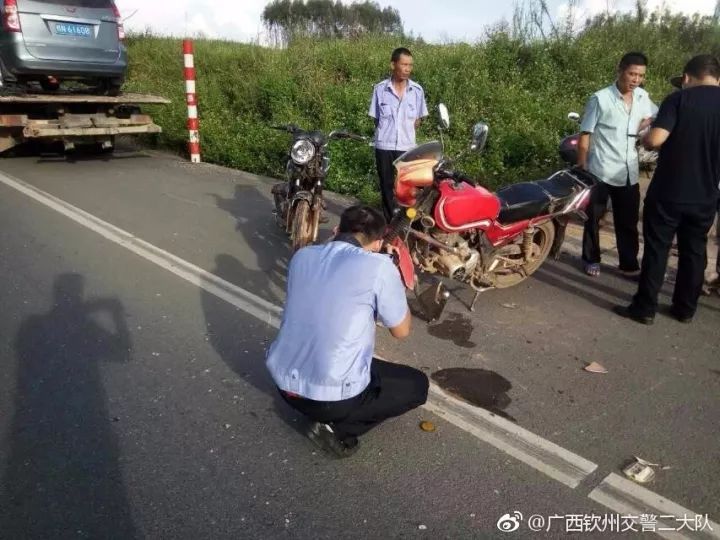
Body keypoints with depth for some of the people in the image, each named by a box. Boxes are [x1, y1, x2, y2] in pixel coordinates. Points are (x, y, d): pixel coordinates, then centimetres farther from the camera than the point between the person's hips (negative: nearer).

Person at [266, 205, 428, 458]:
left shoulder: (302, 256, 1)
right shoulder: (378, 266, -16)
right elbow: (401, 331, -3)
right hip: (332, 394, -7)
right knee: (417, 385, 17)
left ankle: (328, 416, 17)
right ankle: (338, 428, 4)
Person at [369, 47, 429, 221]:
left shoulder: (417, 90, 0)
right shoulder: (380, 89, -2)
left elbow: (417, 119, 10)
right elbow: (376, 118, 6)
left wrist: (406, 133, 3)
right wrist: (387, 133, 0)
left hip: (407, 146, 0)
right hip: (384, 146, 0)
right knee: (386, 186, 7)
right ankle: (389, 222, 17)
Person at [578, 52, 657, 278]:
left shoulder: (643, 97, 4)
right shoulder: (600, 99, -11)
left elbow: (652, 117, 25)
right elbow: (585, 135, -8)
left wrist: (645, 125, 1)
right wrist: (582, 169, -9)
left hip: (629, 172, 5)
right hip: (600, 171, -5)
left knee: (628, 221, 10)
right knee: (594, 218, 8)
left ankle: (629, 265, 22)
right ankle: (591, 259, 24)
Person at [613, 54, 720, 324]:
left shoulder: (679, 98, -9)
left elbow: (655, 139, -21)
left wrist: (645, 136, 1)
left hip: (668, 193, -4)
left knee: (656, 249, 4)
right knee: (694, 251, 14)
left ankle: (645, 308, 9)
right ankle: (685, 309, 23)